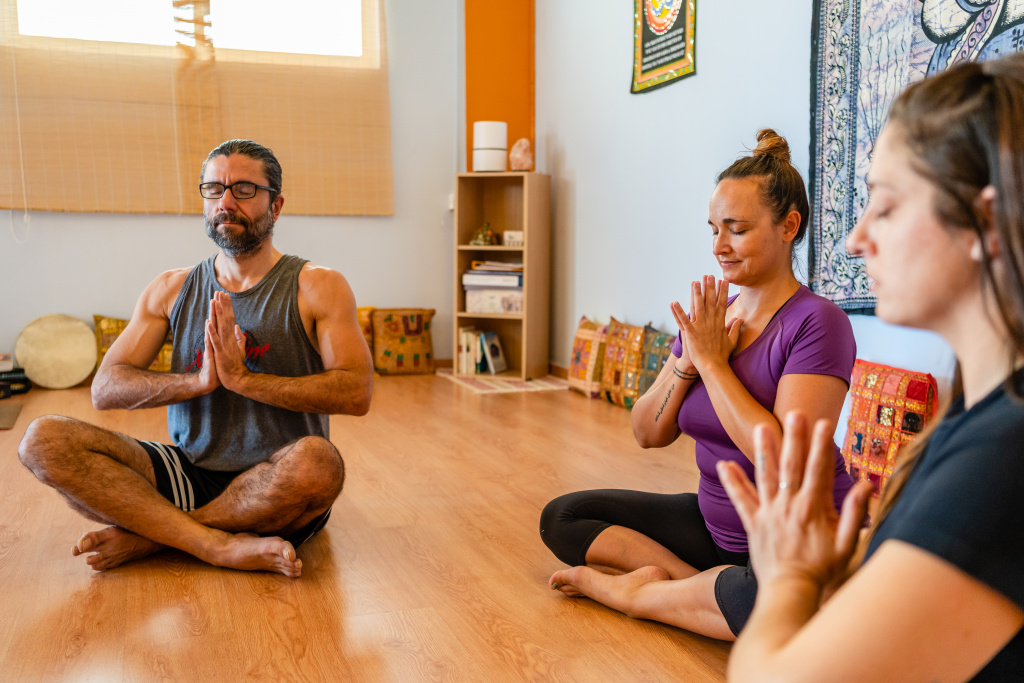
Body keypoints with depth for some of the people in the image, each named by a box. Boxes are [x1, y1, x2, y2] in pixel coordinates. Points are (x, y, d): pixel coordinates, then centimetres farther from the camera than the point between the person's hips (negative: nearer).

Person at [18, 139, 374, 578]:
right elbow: (104, 389, 2)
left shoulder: (317, 287, -1)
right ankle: (223, 545, -27)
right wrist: (199, 380, -16)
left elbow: (357, 393, -14)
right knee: (43, 440, -15)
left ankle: (147, 535, -16)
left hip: (278, 487, -3)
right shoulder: (172, 290, 10)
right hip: (189, 477, 4)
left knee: (318, 460, -38)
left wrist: (242, 378, -21)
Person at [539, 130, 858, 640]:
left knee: (766, 598, -41)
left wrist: (713, 362, -19)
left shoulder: (816, 322, -16)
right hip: (717, 523, 7)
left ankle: (638, 591, -13)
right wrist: (688, 362, -13)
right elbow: (648, 434, 4)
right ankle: (705, 585, -11)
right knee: (560, 518, 3)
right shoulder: (710, 315, 3)